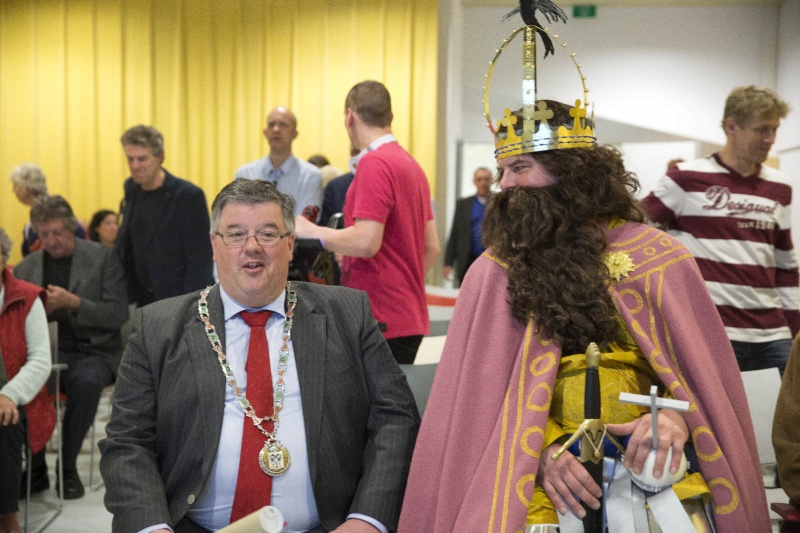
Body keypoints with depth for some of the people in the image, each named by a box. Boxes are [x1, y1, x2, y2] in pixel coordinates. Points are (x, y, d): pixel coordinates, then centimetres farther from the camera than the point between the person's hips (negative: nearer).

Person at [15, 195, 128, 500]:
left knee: (86, 381, -36)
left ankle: (68, 466, -14)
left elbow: (118, 315, -4)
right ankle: (35, 466, -9)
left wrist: (73, 303, -19)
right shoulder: (26, 268, 13)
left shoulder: (103, 258, 2)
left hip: (92, 352, -3)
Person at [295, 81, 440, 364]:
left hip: (381, 320, -9)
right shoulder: (412, 164, 15)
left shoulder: (374, 163, -14)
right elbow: (432, 247, 17)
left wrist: (310, 231, -8)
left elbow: (366, 242, -22)